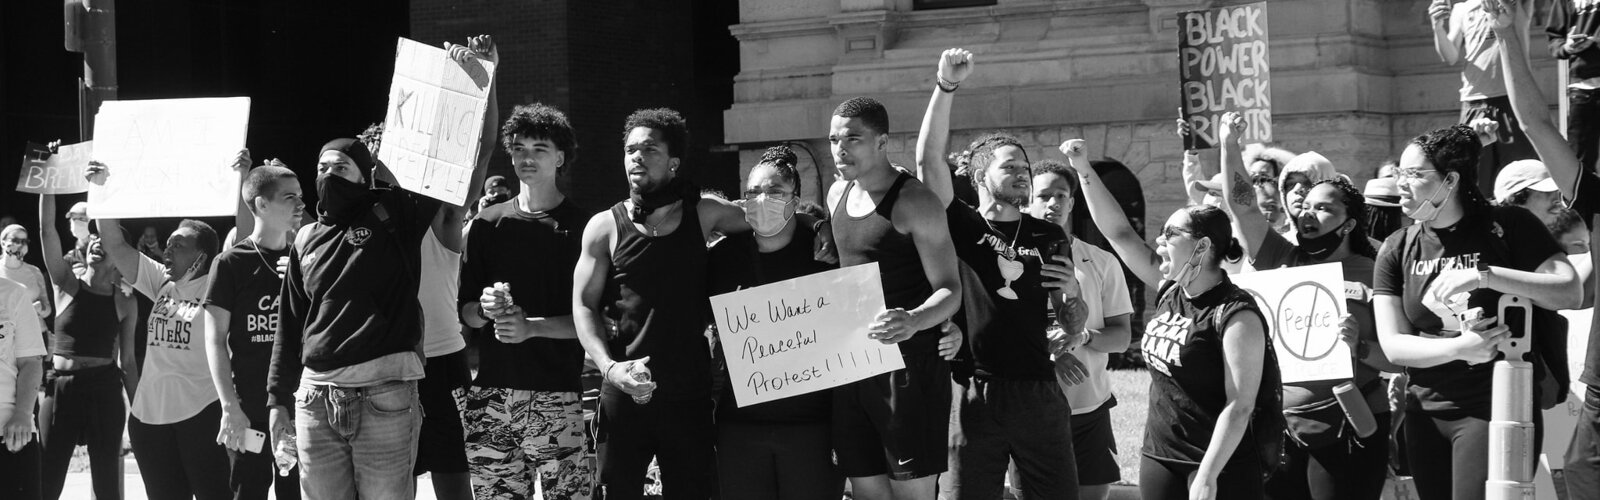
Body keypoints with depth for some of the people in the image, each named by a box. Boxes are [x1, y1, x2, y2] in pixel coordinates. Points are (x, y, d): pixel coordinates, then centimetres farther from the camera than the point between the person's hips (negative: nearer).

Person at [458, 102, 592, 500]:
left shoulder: (583, 227, 3)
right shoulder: (487, 224, 12)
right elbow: (464, 311, 14)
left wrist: (533, 326, -14)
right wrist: (484, 309, -8)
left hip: (557, 395, -3)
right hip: (490, 392, 3)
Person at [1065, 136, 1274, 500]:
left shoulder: (1236, 315, -15)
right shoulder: (1170, 290, 7)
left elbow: (1239, 406, -19)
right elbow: (1119, 232, 11)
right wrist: (1084, 170, 6)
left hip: (1219, 466, -7)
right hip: (1159, 457, 7)